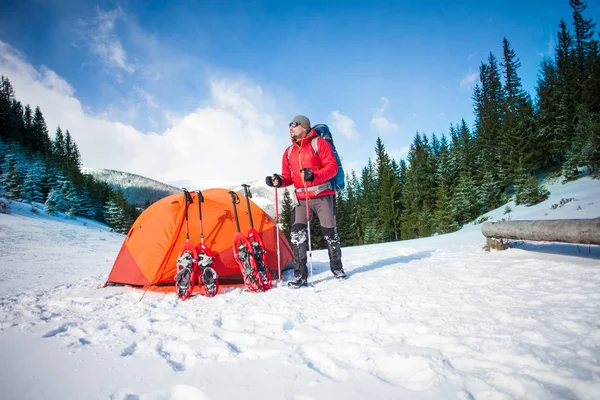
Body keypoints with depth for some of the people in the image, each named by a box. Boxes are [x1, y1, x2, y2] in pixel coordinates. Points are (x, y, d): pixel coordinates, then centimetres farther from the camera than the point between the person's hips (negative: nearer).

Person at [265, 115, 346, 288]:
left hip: (322, 196, -4)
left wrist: (314, 175, -28)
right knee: (297, 232, -11)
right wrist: (279, 181, -9)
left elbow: (332, 167, -11)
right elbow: (288, 176, 14)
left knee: (329, 232, 5)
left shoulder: (319, 143, -3)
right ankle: (300, 275, -6)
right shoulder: (289, 152, 14)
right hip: (302, 199, 4)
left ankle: (337, 267, 25)